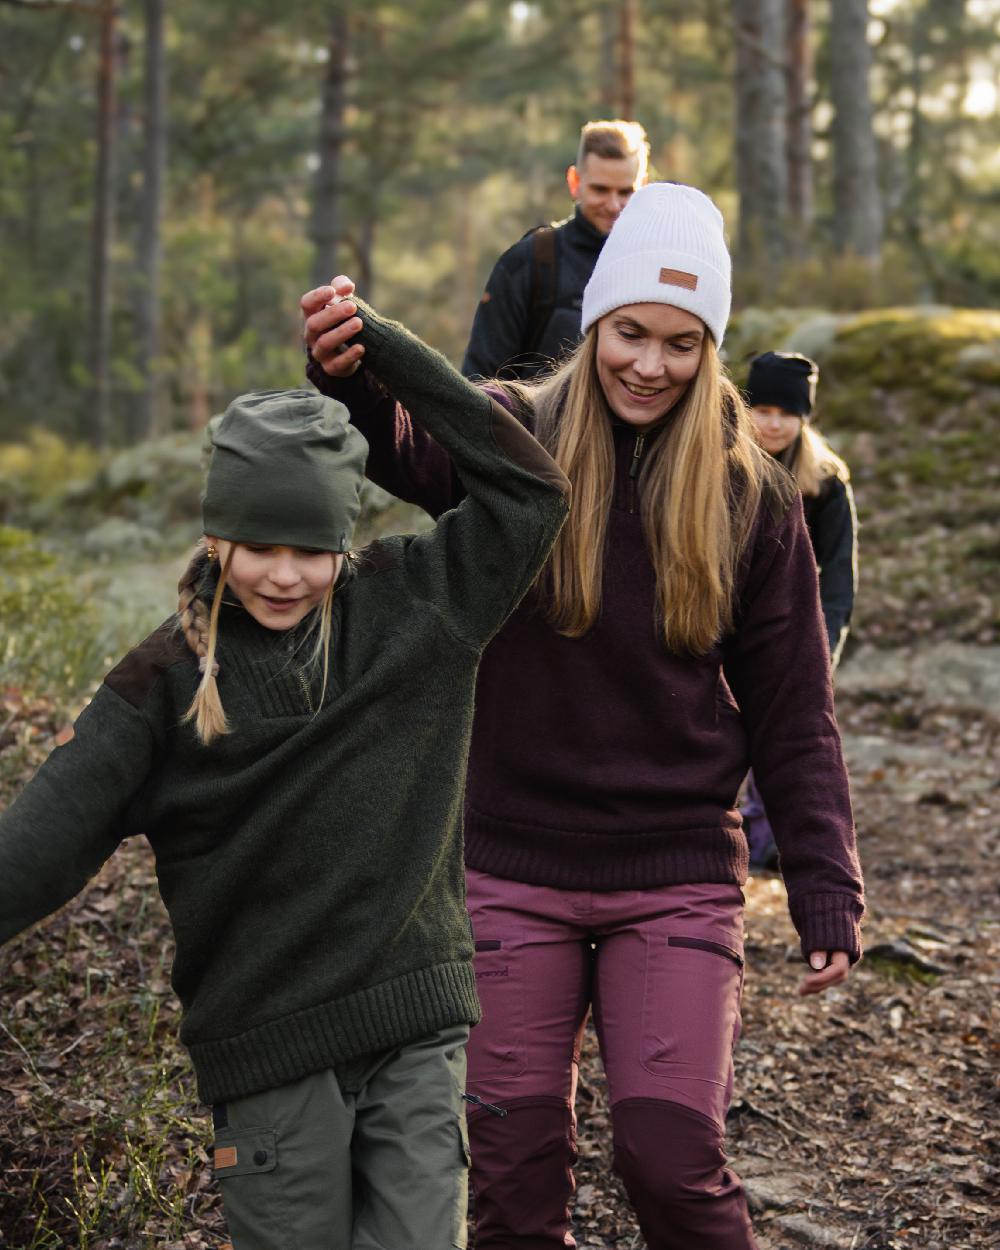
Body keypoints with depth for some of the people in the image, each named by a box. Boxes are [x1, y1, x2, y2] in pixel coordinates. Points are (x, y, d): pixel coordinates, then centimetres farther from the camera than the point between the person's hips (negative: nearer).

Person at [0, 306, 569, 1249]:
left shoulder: (410, 607, 1)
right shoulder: (169, 677, -3)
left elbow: (527, 488, -2)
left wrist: (378, 343, -5)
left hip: (418, 1032, 1)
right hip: (267, 1051, -1)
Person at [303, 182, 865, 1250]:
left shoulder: (750, 498, -1)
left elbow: (792, 713, 3)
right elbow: (397, 440, -26)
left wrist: (826, 892, -1)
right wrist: (347, 369, -49)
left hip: (678, 878, 0)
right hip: (513, 870, 1)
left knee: (672, 1155, -7)